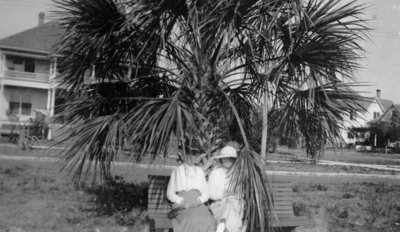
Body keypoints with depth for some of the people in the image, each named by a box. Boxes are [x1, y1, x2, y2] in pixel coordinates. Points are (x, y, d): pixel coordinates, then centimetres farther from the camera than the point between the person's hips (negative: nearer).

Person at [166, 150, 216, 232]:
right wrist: (181, 201, -8)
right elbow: (170, 193, 10)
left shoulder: (200, 171, 21)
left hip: (197, 204, 2)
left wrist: (199, 200, -5)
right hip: (182, 206, -2)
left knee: (209, 221, -32)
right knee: (192, 220, -36)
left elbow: (205, 192, 17)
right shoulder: (177, 171, 14)